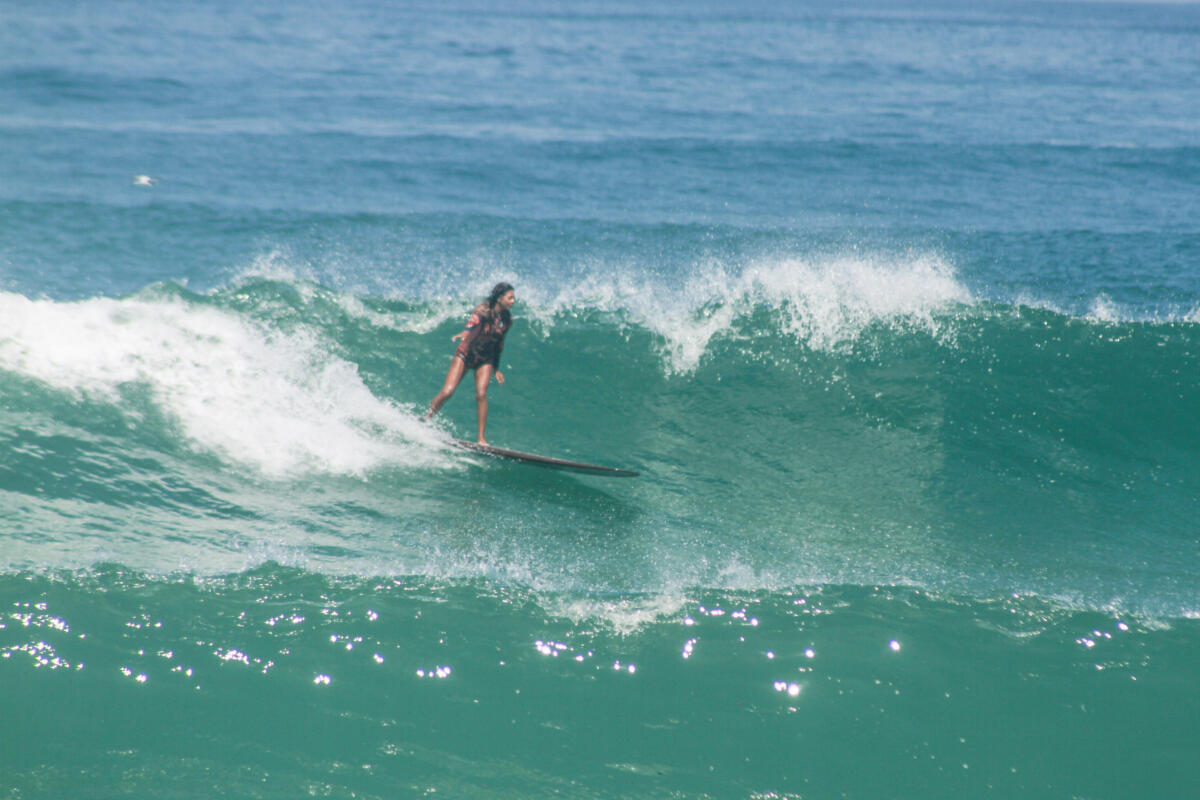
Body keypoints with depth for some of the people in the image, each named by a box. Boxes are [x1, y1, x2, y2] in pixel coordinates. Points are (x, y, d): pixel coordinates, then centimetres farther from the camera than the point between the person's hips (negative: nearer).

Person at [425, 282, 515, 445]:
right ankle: (424, 421, 8)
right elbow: (472, 322, -41)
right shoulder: (483, 310, -19)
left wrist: (496, 369, 16)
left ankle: (481, 438, -12)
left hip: (485, 359, 4)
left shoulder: (507, 320, -2)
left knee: (481, 394, -16)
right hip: (466, 353, -4)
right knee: (447, 391, -12)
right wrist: (464, 333, -63)